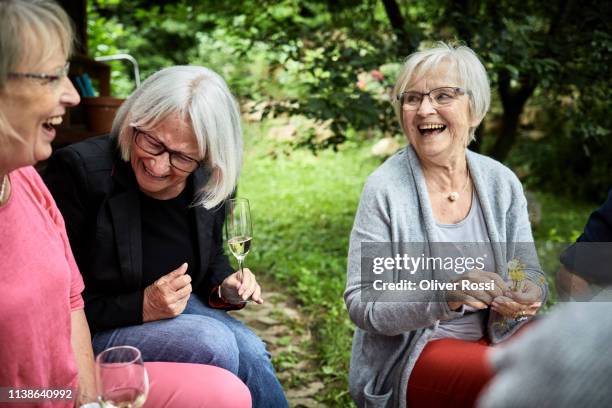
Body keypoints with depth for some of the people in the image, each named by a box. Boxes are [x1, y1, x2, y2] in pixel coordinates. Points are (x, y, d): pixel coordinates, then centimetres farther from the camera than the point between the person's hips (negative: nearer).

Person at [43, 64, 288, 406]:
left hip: (176, 303, 5)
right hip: (94, 328, -5)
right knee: (215, 342, -27)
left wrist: (226, 286, -9)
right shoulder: (80, 170, -22)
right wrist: (141, 308, -26)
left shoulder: (208, 184, -6)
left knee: (250, 352, -20)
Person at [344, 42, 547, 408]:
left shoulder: (502, 183, 1)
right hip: (410, 355, -5)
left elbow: (530, 273, 8)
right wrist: (447, 295, -29)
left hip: (495, 334, 5)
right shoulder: (385, 188, -11)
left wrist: (529, 294, -17)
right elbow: (361, 305, -13)